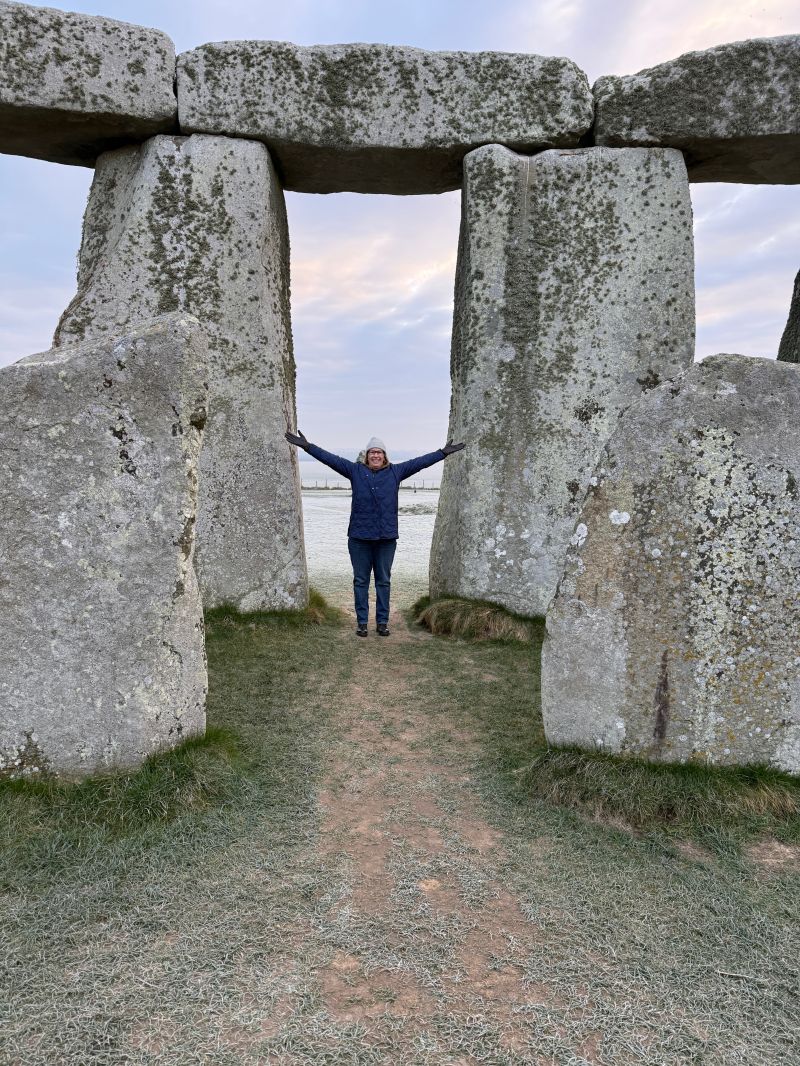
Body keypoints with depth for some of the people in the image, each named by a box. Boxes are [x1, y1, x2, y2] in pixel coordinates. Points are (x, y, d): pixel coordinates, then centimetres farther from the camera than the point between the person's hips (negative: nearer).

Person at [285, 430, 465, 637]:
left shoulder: (395, 472, 7)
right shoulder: (355, 470, 5)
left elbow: (420, 462, 9)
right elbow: (331, 459, 1)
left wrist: (443, 452, 7)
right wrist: (307, 446, -4)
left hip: (386, 537, 1)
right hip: (359, 537, -1)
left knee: (384, 581, 8)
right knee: (360, 581, 6)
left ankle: (382, 622, 17)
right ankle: (361, 622, 16)